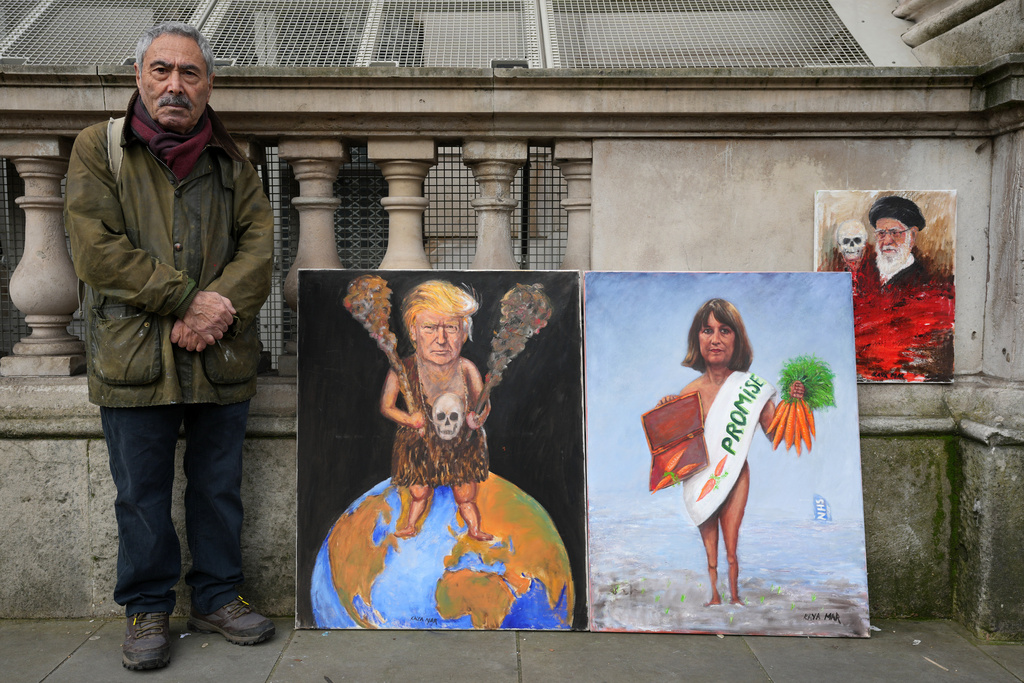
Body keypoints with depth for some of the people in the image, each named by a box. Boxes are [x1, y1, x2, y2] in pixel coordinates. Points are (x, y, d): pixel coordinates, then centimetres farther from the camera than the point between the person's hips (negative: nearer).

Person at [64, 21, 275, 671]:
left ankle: (218, 596, 29)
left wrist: (218, 309, -15)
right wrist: (189, 298, -15)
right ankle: (148, 607, 25)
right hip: (134, 354, -2)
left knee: (219, 485, 12)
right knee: (142, 492, 8)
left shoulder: (232, 160, 11)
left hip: (222, 356, 3)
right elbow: (97, 250, -8)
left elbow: (259, 241, 2)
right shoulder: (99, 148, 3)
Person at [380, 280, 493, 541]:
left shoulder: (467, 368, -14)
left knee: (465, 494, 14)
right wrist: (410, 420, -22)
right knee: (418, 491, 17)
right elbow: (386, 406, -7)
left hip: (463, 443, 1)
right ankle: (411, 525, 44)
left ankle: (474, 529, 40)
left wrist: (478, 418, -21)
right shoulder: (403, 370, -19)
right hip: (421, 443, -1)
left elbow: (484, 403, -1)